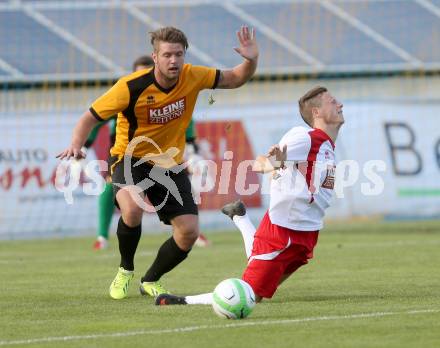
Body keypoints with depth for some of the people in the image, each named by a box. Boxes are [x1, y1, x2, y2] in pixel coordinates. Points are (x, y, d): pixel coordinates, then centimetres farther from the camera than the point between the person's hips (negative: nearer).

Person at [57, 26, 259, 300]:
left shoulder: (192, 77, -10)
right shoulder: (131, 87, -22)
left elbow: (235, 79, 3)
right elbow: (91, 117, -14)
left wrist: (251, 60, -18)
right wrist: (76, 145, -32)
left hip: (170, 165, 4)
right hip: (131, 160, -4)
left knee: (189, 232, -6)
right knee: (133, 208, -35)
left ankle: (151, 281, 22)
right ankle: (126, 270, -7)